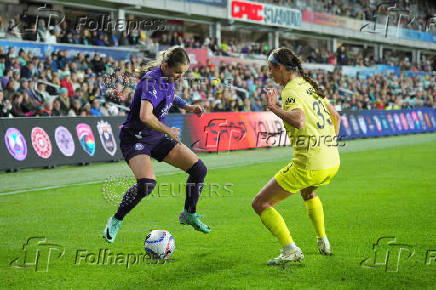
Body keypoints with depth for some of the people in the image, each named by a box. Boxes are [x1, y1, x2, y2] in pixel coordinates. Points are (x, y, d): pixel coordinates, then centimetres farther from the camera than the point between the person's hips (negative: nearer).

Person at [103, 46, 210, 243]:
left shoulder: (169, 79, 2)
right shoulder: (152, 81, -26)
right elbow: (145, 117, -40)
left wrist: (187, 107, 11)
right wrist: (169, 131, -25)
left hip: (157, 138, 9)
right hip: (135, 138, -9)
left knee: (199, 169, 2)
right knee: (147, 183, -31)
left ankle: (189, 215, 23)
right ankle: (116, 221, -7)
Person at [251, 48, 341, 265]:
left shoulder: (291, 90, -11)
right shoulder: (309, 85, 15)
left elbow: (299, 121, -30)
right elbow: (335, 117, 25)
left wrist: (273, 108, -18)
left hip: (309, 165, -9)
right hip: (333, 163, 9)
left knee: (260, 204, 1)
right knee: (308, 192, 41)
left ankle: (290, 250, -9)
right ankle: (323, 242, 37)